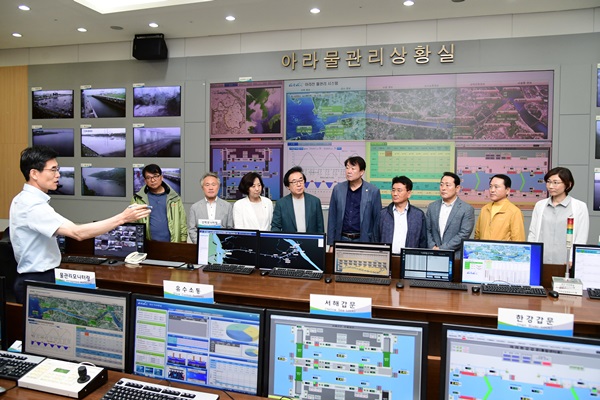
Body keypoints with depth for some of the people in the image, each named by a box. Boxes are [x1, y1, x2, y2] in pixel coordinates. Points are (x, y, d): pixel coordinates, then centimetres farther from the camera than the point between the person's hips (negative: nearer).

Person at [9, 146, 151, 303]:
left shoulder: (25, 200, 8)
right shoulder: (33, 206, -25)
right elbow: (78, 233, -35)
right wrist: (122, 217, -33)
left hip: (38, 278, 10)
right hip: (37, 283, -10)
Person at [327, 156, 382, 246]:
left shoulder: (373, 191, -4)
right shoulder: (337, 189, 3)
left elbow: (377, 220, 0)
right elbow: (332, 218, 6)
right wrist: (331, 244, 3)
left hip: (363, 240, -2)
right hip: (342, 239, 2)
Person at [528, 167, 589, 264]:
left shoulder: (580, 207, 1)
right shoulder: (539, 205, 10)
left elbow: (581, 240, -2)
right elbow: (532, 234, 9)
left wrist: (571, 261, -13)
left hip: (565, 263, -2)